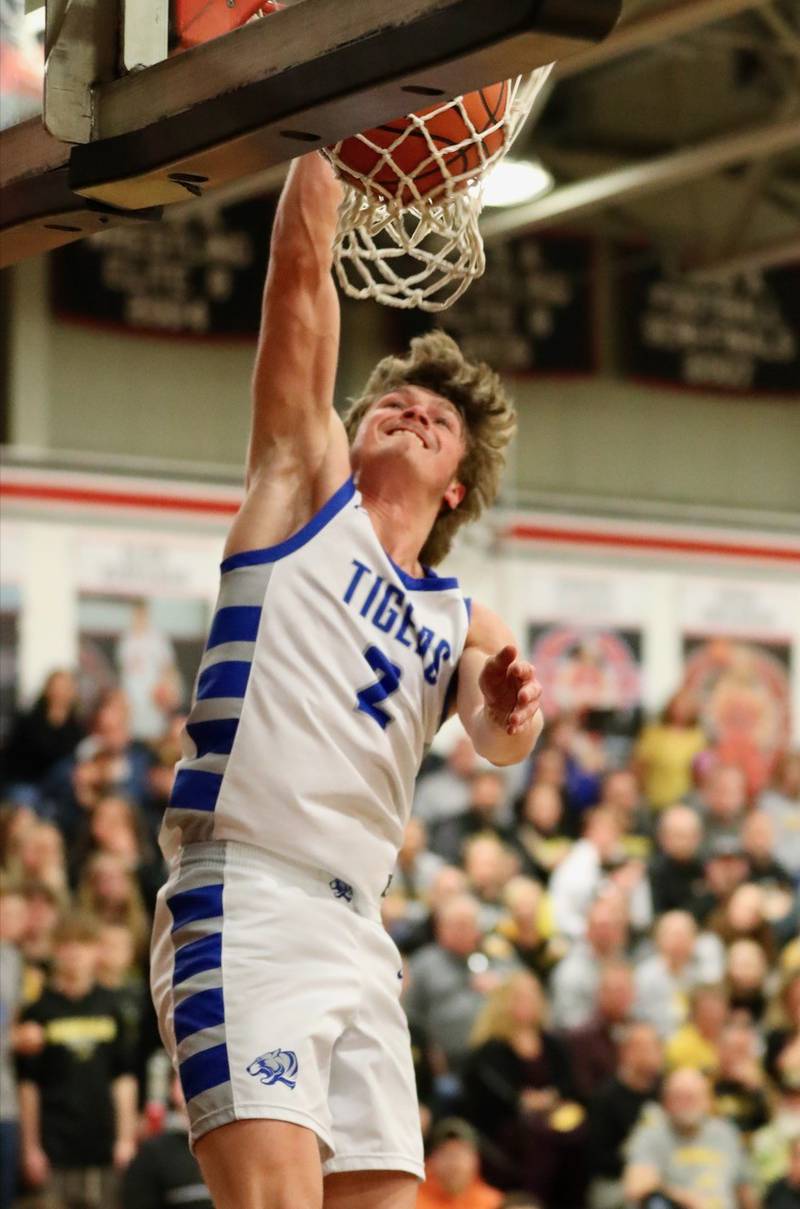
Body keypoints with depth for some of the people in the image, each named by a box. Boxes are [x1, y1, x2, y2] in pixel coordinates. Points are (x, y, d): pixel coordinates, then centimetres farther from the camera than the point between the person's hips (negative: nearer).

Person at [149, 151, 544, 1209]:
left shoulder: (463, 624, 22)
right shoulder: (307, 484, 12)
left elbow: (499, 737, -1)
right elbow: (300, 265, 6)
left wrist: (508, 714, -23)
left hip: (359, 930, 6)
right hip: (241, 903, -6)